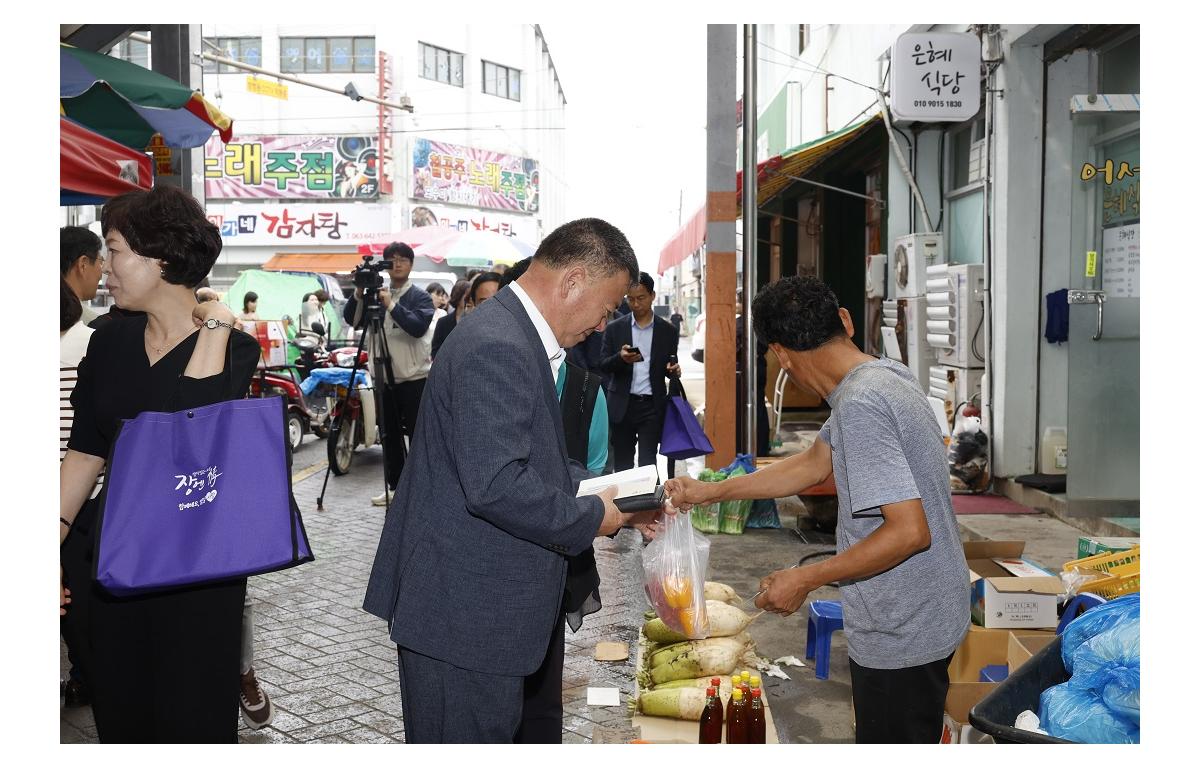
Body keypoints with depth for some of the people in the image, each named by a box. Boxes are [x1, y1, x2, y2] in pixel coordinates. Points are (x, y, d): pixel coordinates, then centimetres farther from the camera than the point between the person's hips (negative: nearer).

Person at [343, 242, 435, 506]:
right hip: (384, 377, 5)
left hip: (413, 378, -5)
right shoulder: (377, 294, 11)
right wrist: (359, 293, -12)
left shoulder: (420, 296, -3)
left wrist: (392, 306, -24)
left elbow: (419, 326, -19)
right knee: (390, 435, 11)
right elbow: (352, 320, 2)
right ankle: (395, 486, 21)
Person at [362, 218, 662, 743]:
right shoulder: (497, 347, -23)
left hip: (484, 598, 10)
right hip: (464, 607, -10)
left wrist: (611, 496, 7)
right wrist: (591, 518, -15)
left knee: (496, 730, 22)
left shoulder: (516, 335, 11)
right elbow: (494, 485, -29)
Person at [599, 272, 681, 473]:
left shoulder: (667, 331, 4)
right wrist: (620, 358, -20)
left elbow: (669, 368, 10)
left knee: (648, 462, -5)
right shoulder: (615, 328, 3)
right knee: (622, 463, 9)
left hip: (653, 406, -1)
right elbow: (603, 366, 0)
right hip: (622, 405, 1)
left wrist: (674, 370, -14)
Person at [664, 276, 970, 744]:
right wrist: (709, 492, 10)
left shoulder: (859, 405, -27)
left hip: (901, 634, -10)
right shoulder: (887, 375, 4)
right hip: (924, 619, 10)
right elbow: (815, 464, 10)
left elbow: (909, 532, -29)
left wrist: (805, 580, -20)